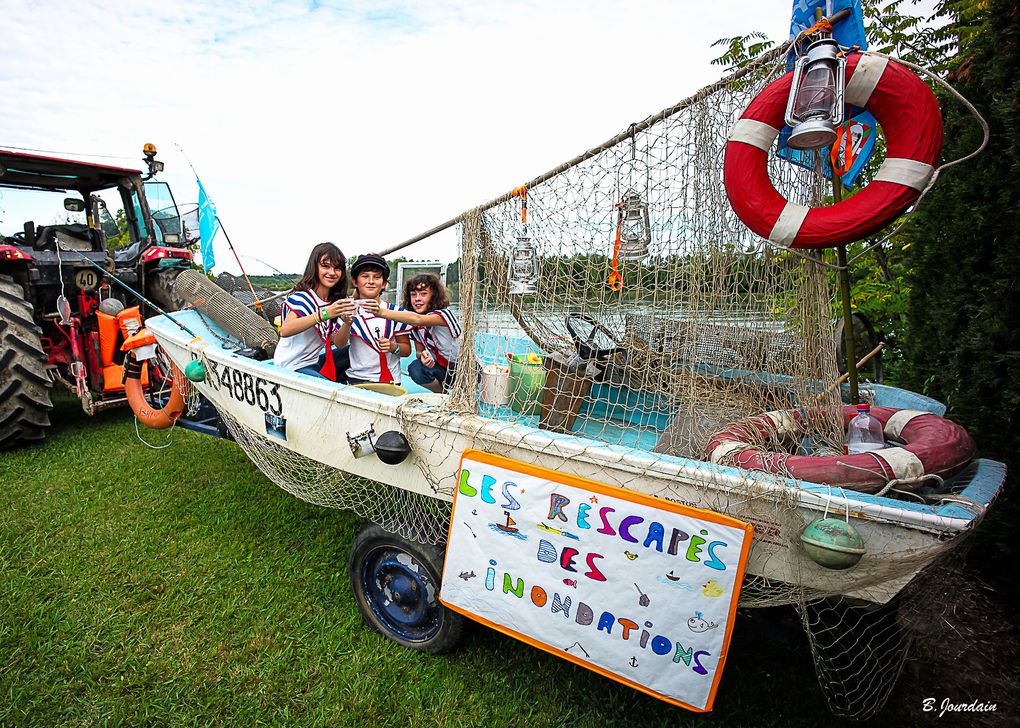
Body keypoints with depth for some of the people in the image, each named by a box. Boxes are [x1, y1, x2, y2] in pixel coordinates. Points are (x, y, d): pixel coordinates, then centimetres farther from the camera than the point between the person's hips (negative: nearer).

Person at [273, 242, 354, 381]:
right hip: (291, 367, -7)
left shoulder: (336, 300, 3)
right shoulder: (301, 297, -15)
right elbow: (284, 331, -35)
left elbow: (339, 344, -5)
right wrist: (324, 314, -42)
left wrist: (347, 323, -25)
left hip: (313, 362, 7)